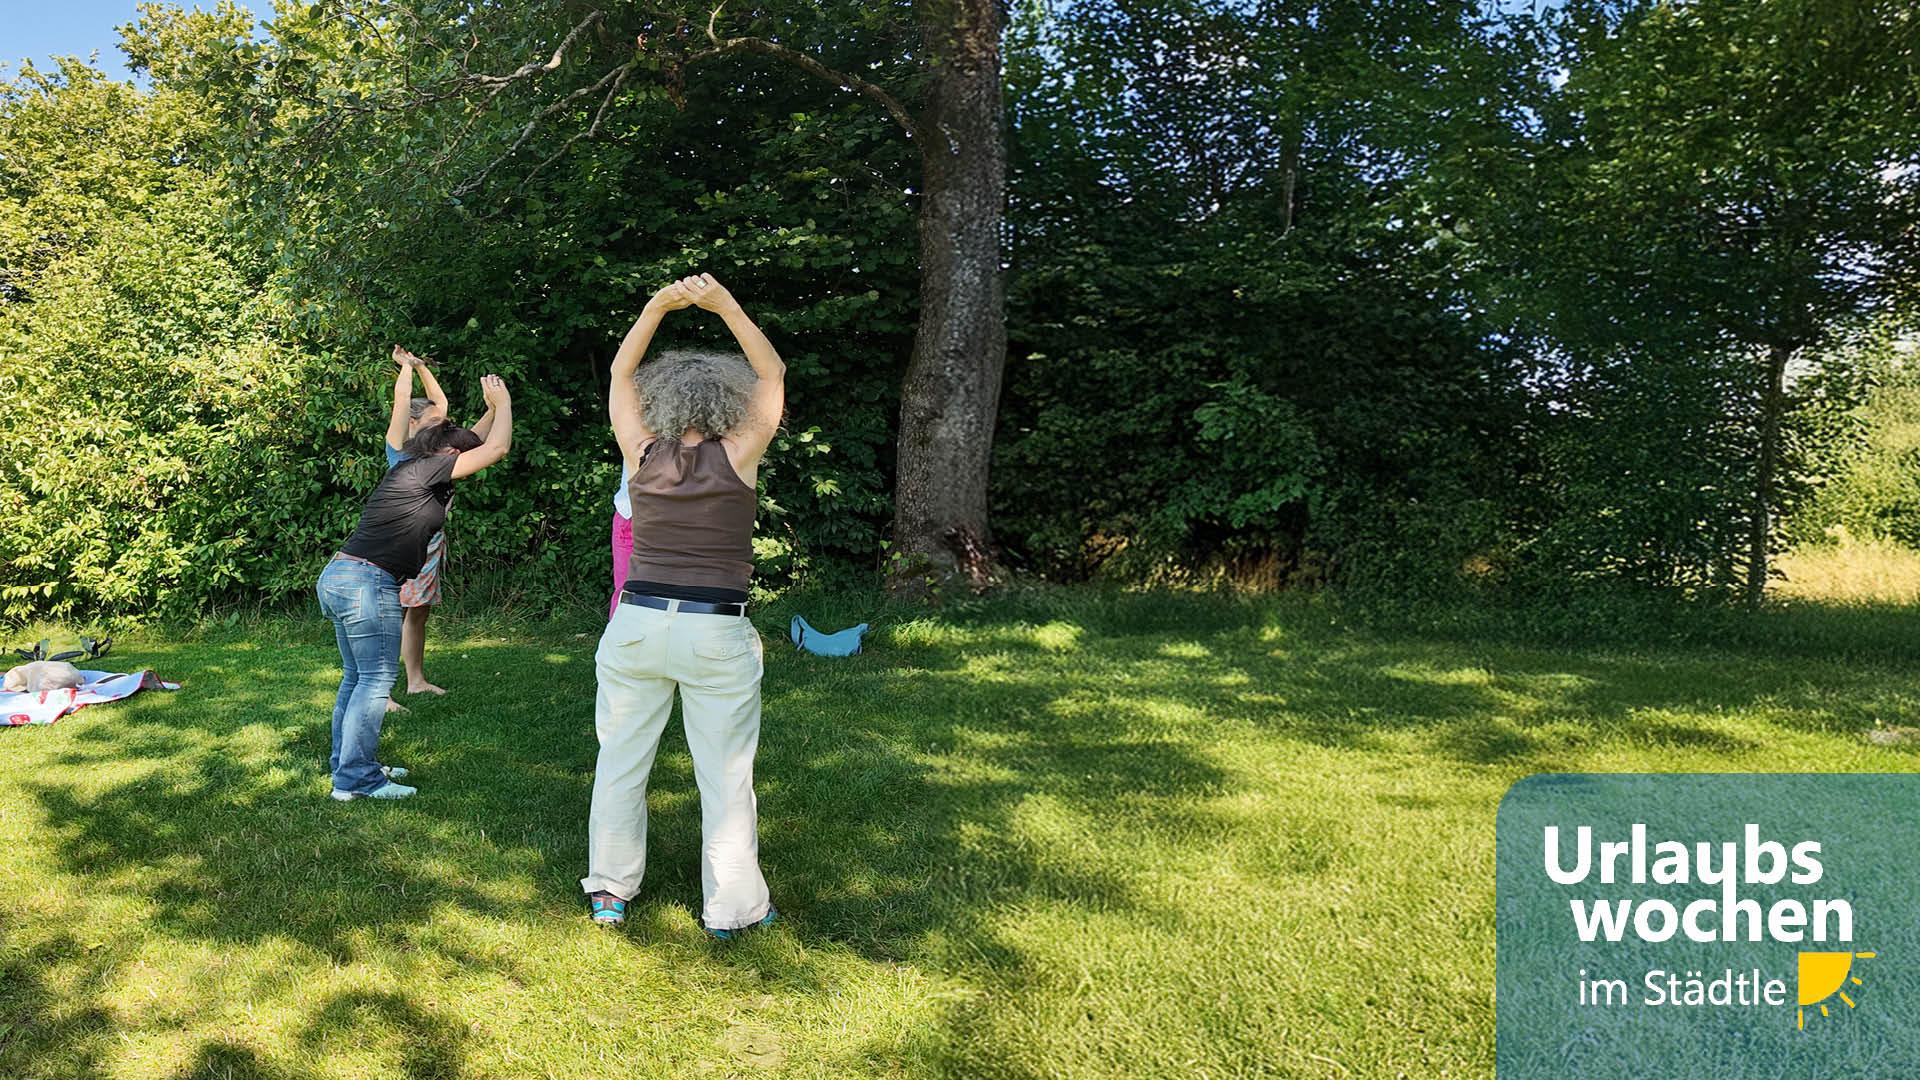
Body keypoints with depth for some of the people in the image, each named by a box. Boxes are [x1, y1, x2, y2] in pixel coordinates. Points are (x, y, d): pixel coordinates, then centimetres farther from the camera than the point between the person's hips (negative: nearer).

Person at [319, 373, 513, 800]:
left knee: (357, 677, 17)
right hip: (368, 583, -10)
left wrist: (493, 408, 29)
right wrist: (503, 403, 5)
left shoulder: (409, 471, 17)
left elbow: (475, 442, 32)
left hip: (339, 577, 10)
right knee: (377, 680, -6)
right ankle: (355, 778, -5)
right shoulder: (425, 469, -9)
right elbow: (497, 448, -9)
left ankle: (346, 764, 25)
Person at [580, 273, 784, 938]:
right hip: (717, 634, -2)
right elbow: (771, 375, 6)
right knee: (725, 775, 7)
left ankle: (610, 891, 26)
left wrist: (658, 306, 5)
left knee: (620, 761, 15)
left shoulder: (643, 455, 0)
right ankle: (731, 907, 15)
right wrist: (725, 305, -2)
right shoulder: (737, 457, -6)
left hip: (637, 626, 3)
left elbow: (622, 376, 14)